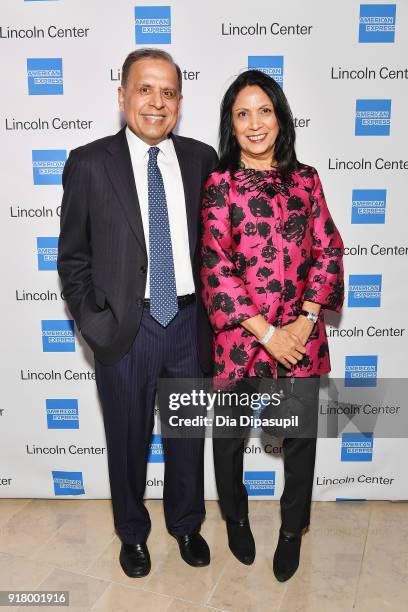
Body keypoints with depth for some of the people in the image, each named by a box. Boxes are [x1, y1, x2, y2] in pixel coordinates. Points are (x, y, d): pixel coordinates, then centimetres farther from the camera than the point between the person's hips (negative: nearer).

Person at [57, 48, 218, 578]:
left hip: (190, 322, 2)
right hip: (125, 329, -2)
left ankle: (186, 524, 45)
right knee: (128, 439, 16)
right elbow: (73, 257, -1)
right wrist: (94, 324, -8)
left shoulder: (202, 159, 2)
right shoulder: (89, 164, -5)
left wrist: (213, 313, 0)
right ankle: (133, 532, 43)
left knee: (189, 434, 19)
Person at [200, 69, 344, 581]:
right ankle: (236, 517, 44)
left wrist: (306, 319, -9)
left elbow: (328, 251, 3)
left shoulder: (305, 179, 5)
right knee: (230, 435, 15)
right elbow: (216, 266, -10)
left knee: (301, 437, 12)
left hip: (301, 334, 2)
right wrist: (266, 332, -13)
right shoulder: (220, 185, -4)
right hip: (239, 333, -2)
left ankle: (293, 530, 38)